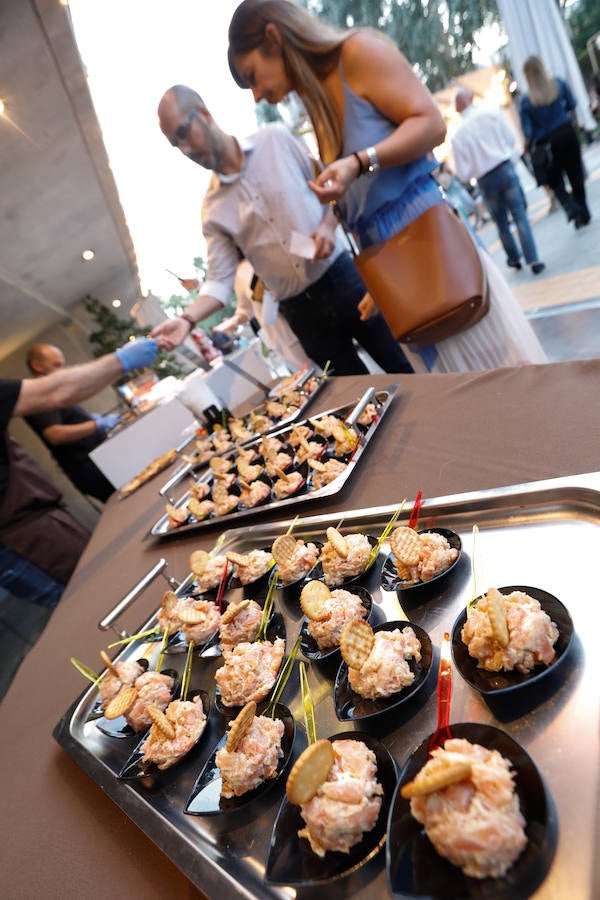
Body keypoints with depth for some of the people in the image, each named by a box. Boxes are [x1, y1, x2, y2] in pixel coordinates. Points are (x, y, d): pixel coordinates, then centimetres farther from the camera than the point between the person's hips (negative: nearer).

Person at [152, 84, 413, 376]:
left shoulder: (276, 140, 1)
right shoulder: (213, 209, 3)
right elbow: (219, 280, -2)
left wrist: (328, 225, -13)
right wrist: (187, 319, -18)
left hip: (344, 279, 0)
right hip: (301, 311, 1)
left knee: (406, 373, 6)